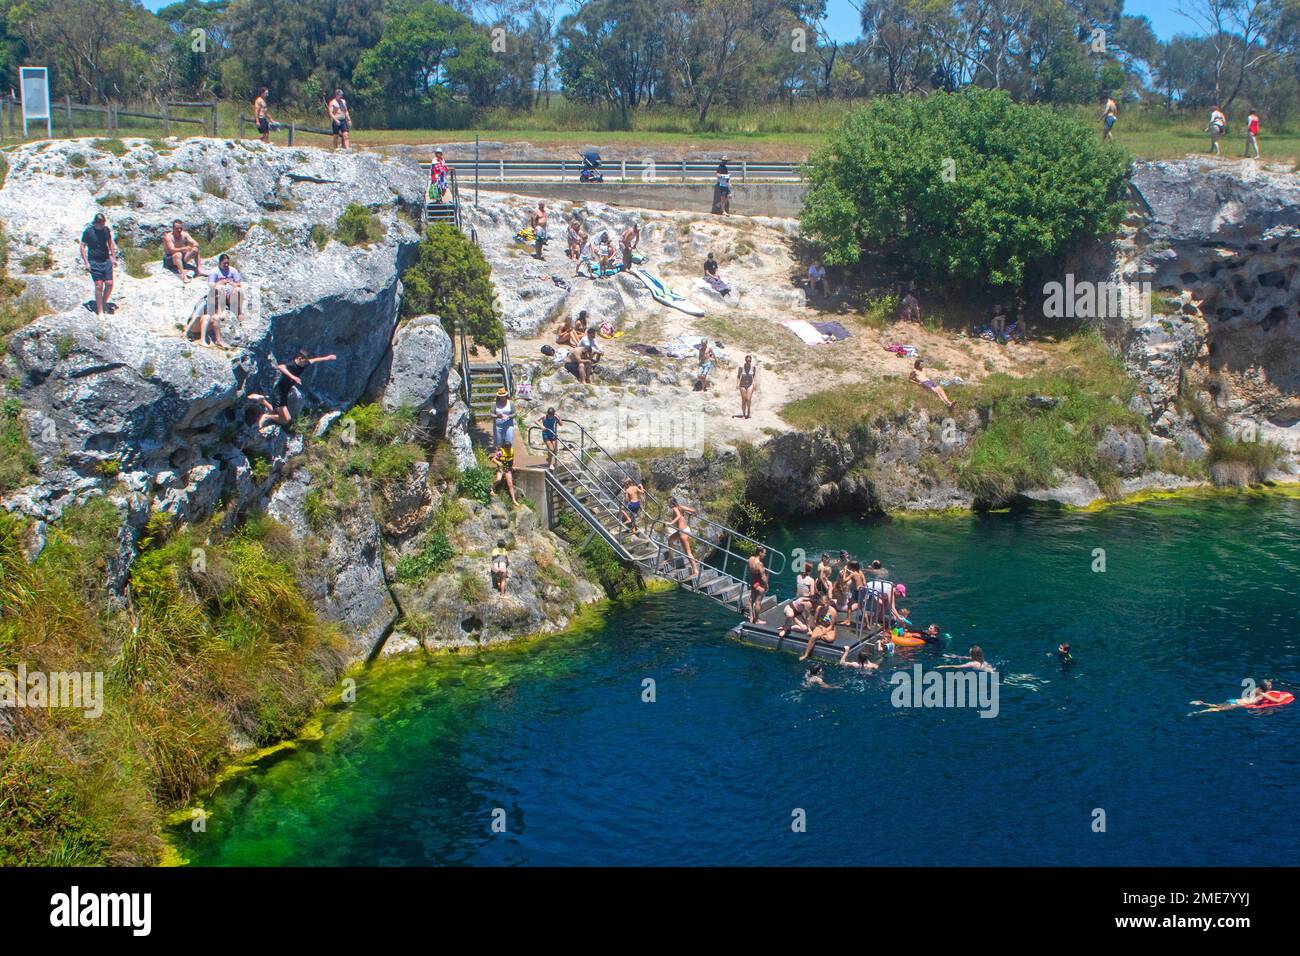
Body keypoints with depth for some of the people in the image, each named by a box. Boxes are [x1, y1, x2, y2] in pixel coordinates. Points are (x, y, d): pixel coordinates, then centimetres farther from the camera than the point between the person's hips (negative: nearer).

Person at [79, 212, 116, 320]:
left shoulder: (107, 230, 1)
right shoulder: (88, 232, -10)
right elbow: (82, 247, -5)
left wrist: (113, 257, 12)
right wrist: (86, 263, -9)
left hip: (106, 261, 4)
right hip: (94, 262, -4)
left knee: (109, 284, -2)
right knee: (99, 286, -5)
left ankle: (104, 303, 24)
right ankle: (100, 311, 3)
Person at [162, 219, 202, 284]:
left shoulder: (184, 234, -3)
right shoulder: (168, 236, -18)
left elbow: (196, 244, -8)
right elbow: (172, 250, -31)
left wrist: (194, 245, -31)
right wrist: (183, 249, -44)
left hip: (181, 259, 6)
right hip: (169, 260, -6)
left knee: (195, 249, -10)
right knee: (178, 254, -38)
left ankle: (199, 268, -19)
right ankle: (183, 276, -52)